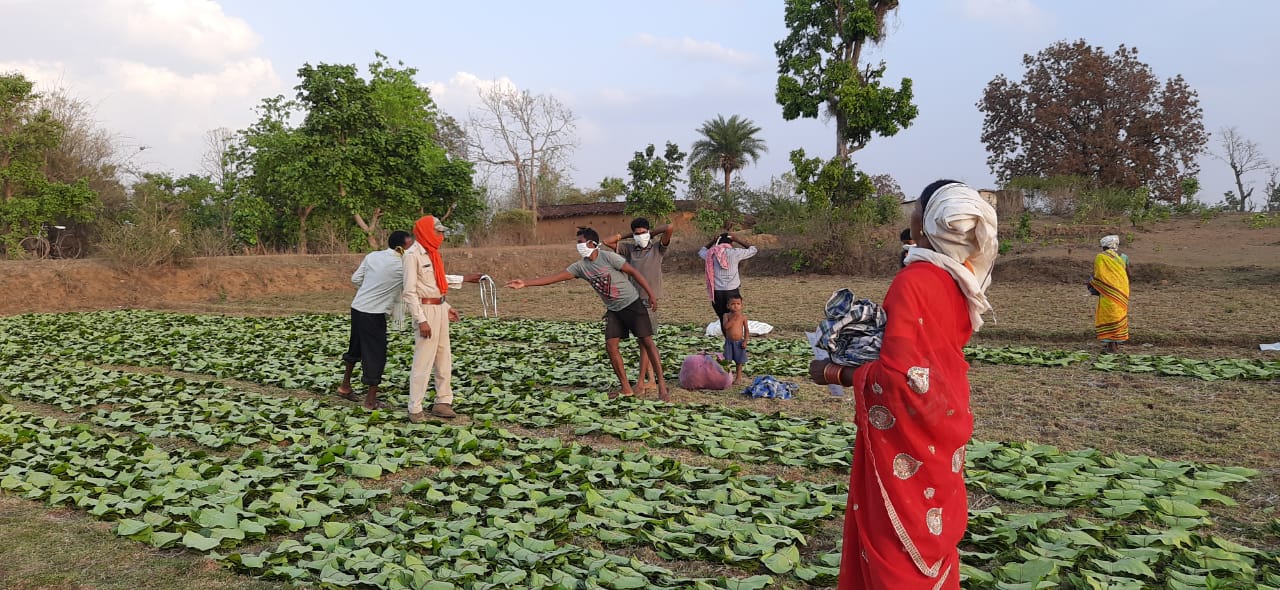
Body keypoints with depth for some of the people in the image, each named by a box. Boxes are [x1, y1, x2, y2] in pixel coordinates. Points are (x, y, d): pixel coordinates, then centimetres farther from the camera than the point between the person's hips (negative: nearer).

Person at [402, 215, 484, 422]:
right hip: (426, 310, -9)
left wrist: (465, 279, 20)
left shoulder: (431, 252, 12)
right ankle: (415, 410, 3)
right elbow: (409, 291, -17)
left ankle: (443, 402, 23)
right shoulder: (413, 254, -14)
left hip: (440, 308, 9)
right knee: (423, 362, -5)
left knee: (444, 359, 13)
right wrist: (421, 320, -20)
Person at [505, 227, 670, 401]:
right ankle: (626, 389, 7)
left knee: (647, 341, -7)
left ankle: (662, 386, -5)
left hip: (632, 304, -6)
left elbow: (634, 272, -13)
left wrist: (651, 294, -15)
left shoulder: (608, 257, -17)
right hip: (613, 310, 6)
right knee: (611, 346, -2)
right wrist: (525, 284, -10)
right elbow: (555, 277, -5)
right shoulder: (580, 266, -2)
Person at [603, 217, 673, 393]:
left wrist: (653, 232, 5)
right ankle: (651, 381, 13)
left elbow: (670, 228, -9)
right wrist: (627, 235, 12)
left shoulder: (657, 249, 4)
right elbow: (607, 241, 11)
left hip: (649, 301, -4)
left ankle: (640, 382, -6)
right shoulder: (629, 249, 13)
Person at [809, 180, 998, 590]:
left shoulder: (913, 282, -24)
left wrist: (836, 374, -15)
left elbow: (900, 376, -26)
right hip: (942, 427, 8)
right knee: (931, 535, 23)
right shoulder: (962, 279, 1)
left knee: (896, 545, 8)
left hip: (907, 437, -8)